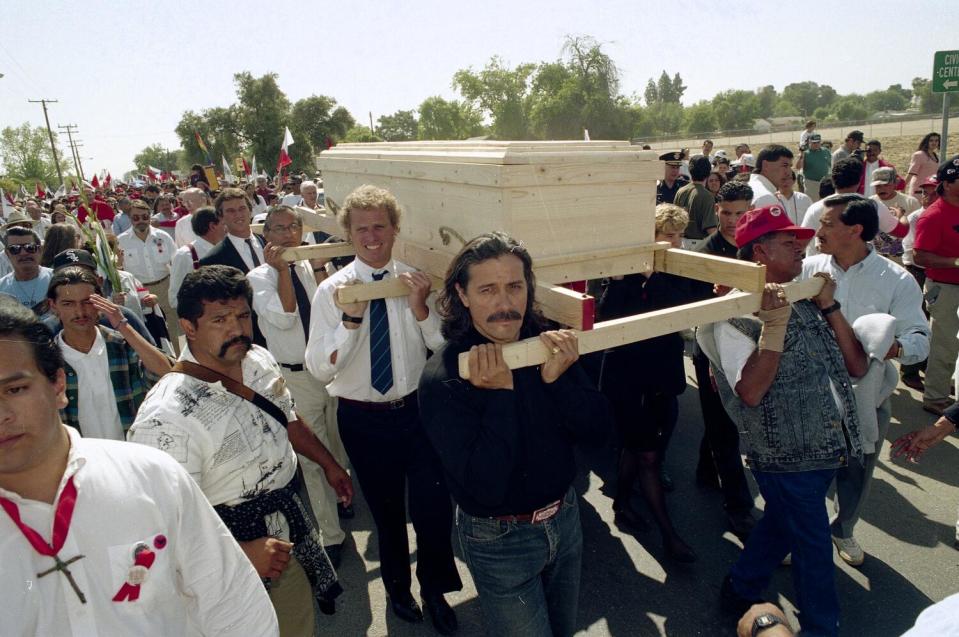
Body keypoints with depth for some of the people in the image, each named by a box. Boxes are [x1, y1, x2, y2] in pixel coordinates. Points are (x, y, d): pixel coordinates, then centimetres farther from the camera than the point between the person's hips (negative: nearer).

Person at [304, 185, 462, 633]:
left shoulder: (417, 281, -5)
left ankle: (433, 589, 38)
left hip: (417, 409, 0)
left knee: (433, 507, 5)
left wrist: (421, 309, -22)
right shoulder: (332, 290, -8)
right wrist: (351, 318, -25)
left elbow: (447, 349, -7)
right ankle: (397, 587, 49)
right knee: (385, 510, 20)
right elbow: (319, 369, -13)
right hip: (362, 418, 0)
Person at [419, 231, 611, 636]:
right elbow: (486, 487, -29)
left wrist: (558, 379, -26)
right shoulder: (442, 379, -25)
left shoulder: (548, 345, -10)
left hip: (565, 516, 5)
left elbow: (598, 431, -9)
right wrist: (500, 392, -33)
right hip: (500, 539, -5)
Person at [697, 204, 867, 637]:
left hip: (828, 450, 8)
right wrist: (774, 325, -30)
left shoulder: (807, 303, 6)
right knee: (814, 551, 9)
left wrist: (829, 306, -4)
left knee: (781, 527, 23)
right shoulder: (736, 314, -16)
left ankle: (739, 592, 45)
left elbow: (856, 367, 3)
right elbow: (750, 392, -25)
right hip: (787, 457, -7)